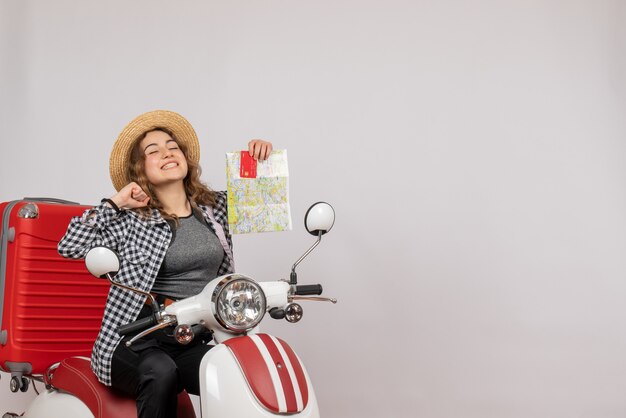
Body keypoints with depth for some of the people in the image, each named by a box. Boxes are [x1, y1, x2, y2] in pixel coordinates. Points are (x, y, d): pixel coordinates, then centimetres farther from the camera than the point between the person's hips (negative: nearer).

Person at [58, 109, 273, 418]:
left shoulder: (215, 207, 13)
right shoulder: (131, 221, 0)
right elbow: (69, 247, -8)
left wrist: (258, 160, 6)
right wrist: (114, 203, -6)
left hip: (197, 342, 3)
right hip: (138, 342, -3)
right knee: (161, 372, -36)